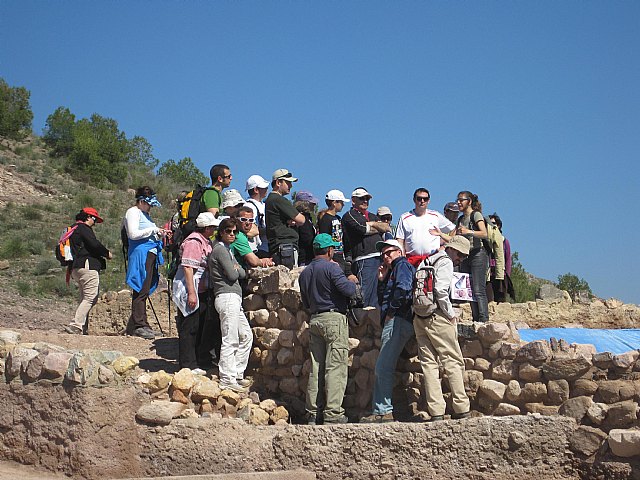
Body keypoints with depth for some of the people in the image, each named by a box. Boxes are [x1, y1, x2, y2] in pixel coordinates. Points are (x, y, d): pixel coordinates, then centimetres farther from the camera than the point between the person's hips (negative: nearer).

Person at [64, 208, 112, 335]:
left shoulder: (73, 230, 26)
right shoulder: (84, 228, -5)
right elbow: (94, 244, -15)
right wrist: (107, 253, -2)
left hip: (76, 268, 10)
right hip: (88, 267, -10)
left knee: (85, 299, 12)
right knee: (90, 297, -13)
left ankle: (82, 328, 7)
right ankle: (76, 325, -21)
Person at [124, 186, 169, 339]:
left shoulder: (144, 214, 26)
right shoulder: (133, 212, -3)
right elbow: (133, 234, -14)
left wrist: (159, 235, 12)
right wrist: (153, 230, -10)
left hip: (150, 254, 9)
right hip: (140, 254, -9)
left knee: (144, 290, 7)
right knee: (142, 290, -12)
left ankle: (133, 326, 9)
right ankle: (139, 325, -12)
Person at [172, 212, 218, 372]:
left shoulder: (206, 242, 16)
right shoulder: (193, 242, -16)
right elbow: (188, 268, -20)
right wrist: (191, 293, -23)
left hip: (202, 291, 10)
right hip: (190, 291, -10)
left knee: (199, 328, 14)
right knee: (188, 329, -4)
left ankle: (193, 363, 22)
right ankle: (188, 366, 2)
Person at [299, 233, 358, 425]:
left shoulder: (305, 272, 16)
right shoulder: (331, 267, -8)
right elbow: (348, 290, -16)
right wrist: (351, 280, 4)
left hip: (314, 320, 7)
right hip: (334, 318, -7)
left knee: (316, 368, 9)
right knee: (335, 367, -6)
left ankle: (314, 413, 11)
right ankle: (333, 413, -9)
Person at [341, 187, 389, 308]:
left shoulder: (372, 216, 28)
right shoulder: (350, 215, 6)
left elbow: (388, 228, 14)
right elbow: (365, 229, -8)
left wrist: (372, 224, -1)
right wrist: (380, 228, 9)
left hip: (380, 259, 7)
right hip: (364, 259, -7)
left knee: (376, 298, 6)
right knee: (364, 295, -13)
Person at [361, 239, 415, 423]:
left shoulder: (402, 265, 1)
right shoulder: (393, 270, 29)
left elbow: (403, 289, -19)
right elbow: (383, 300, 27)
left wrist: (391, 311, -13)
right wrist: (382, 280, 15)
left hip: (398, 321, -11)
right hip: (393, 323, 11)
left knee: (383, 367, -13)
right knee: (383, 368, 8)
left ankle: (382, 411, -13)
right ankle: (381, 412, 8)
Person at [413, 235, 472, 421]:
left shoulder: (428, 262, 22)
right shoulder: (445, 262, -3)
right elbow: (440, 290, -17)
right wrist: (451, 313, -7)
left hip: (419, 317, 8)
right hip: (437, 317, -8)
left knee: (429, 363, 3)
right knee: (454, 361, 0)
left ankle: (436, 411, 0)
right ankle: (461, 409, 1)